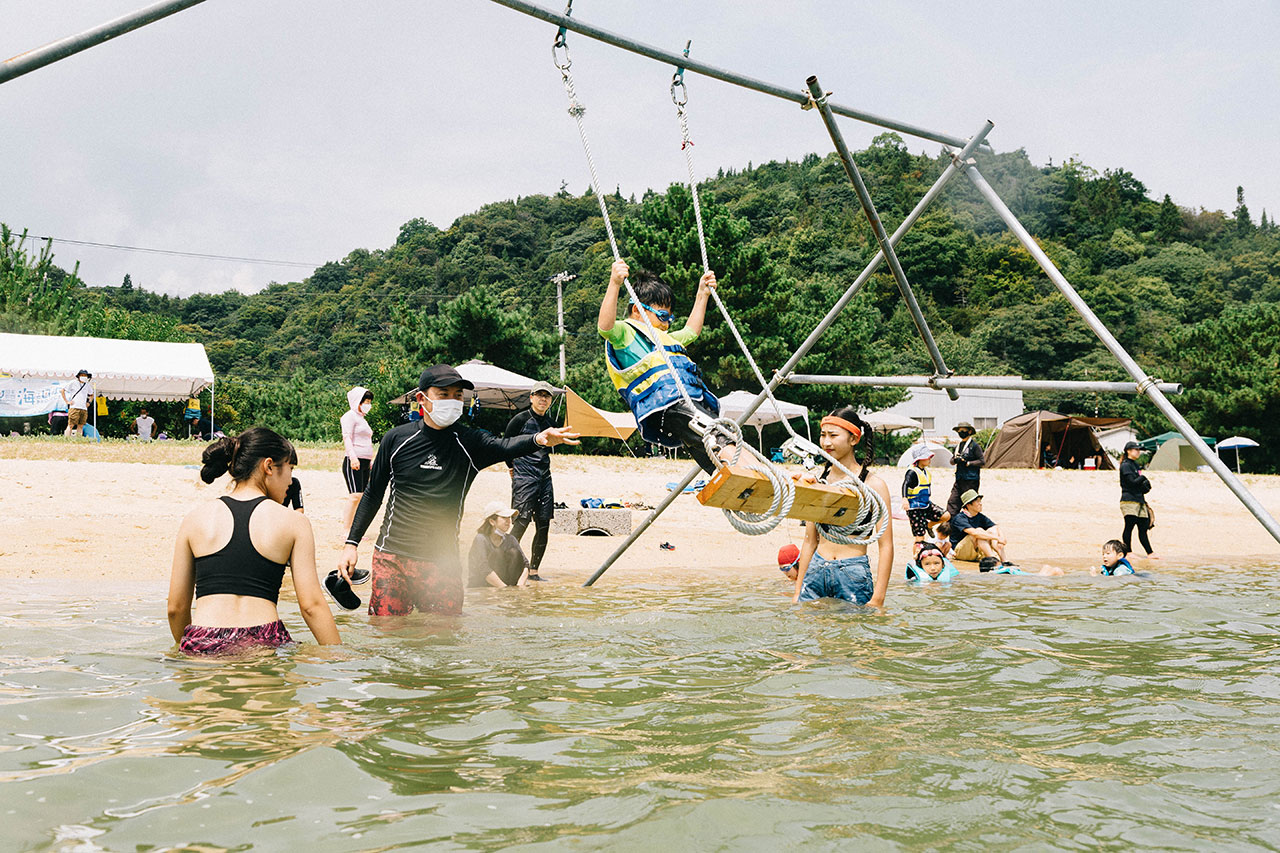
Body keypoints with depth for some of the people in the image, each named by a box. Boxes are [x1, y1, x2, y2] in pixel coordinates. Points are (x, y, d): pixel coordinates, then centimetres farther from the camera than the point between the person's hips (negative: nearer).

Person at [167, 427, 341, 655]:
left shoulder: (195, 519, 12)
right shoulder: (294, 523, 7)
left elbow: (176, 607, 14)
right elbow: (311, 605, 0)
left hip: (202, 645, 2)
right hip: (264, 644, -2)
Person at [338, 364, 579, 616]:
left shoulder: (468, 443, -2)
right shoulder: (397, 439, 1)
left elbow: (505, 447, -23)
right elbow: (373, 494, 12)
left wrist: (540, 439, -45)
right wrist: (351, 544, 8)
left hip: (443, 564, 0)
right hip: (391, 557, 0)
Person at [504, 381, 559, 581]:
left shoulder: (550, 423, 13)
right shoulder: (520, 420, -4)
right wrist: (512, 467, 10)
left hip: (545, 478, 6)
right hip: (524, 479, -6)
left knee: (543, 526, 3)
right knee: (521, 523, -13)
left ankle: (533, 571, 9)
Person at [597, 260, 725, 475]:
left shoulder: (662, 337, 39)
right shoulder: (623, 334, 9)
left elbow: (691, 331, 56)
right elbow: (605, 326, -14)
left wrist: (703, 293, 53)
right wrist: (614, 284, -24)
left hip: (695, 399, 9)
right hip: (666, 404, -9)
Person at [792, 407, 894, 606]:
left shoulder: (873, 484, -4)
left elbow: (886, 546, -7)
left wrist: (878, 599, -14)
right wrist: (798, 591, 12)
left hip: (854, 575, -4)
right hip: (816, 571, 4)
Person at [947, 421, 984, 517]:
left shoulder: (974, 445, -6)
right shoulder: (959, 445, 16)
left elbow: (982, 461, -11)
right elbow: (952, 461, 19)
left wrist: (967, 463, -17)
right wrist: (955, 459, -4)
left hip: (971, 480, -7)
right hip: (959, 480, 7)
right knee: (952, 502, 3)